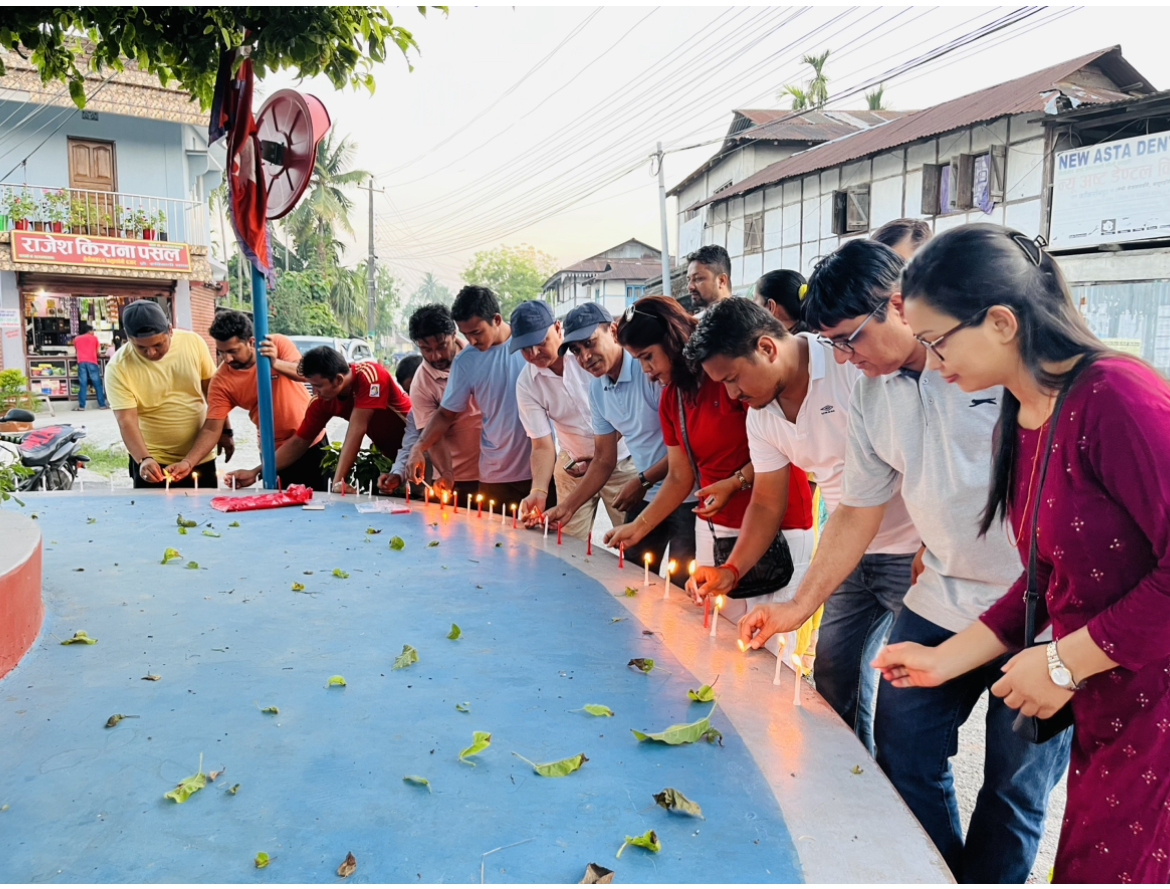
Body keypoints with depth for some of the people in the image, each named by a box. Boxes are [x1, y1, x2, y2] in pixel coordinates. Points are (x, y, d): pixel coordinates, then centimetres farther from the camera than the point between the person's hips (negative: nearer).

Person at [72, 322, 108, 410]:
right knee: (97, 384, 1)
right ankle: (102, 404, 0)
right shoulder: (94, 338, 14)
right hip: (92, 362, -2)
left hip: (81, 362, 2)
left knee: (82, 384, -1)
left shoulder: (76, 338, 19)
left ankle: (81, 406, -5)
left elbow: (76, 351, 25)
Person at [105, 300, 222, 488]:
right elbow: (126, 421, -19)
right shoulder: (118, 368, -14)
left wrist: (224, 430, 5)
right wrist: (143, 459, -32)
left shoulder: (193, 342, -7)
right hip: (153, 463, -3)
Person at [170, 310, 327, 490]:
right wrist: (188, 462, -27)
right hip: (275, 453, 0)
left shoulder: (278, 344, -14)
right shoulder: (221, 381, -14)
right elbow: (212, 429, -14)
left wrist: (275, 363, -44)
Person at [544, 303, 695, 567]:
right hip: (646, 497, 7)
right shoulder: (596, 388, 7)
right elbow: (604, 460, 14)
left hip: (687, 495, -7)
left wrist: (642, 481, -14)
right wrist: (566, 507, 8)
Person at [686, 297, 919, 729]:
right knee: (832, 677, 13)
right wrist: (730, 570, -1)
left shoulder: (853, 363, -20)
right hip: (849, 558, 7)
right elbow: (767, 503, 11)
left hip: (911, 552, -7)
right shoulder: (760, 415, 5)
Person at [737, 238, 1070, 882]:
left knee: (1015, 786, 9)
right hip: (942, 604, 6)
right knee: (901, 756, 11)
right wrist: (800, 605, 10)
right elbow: (858, 510, 10)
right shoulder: (872, 395, 3)